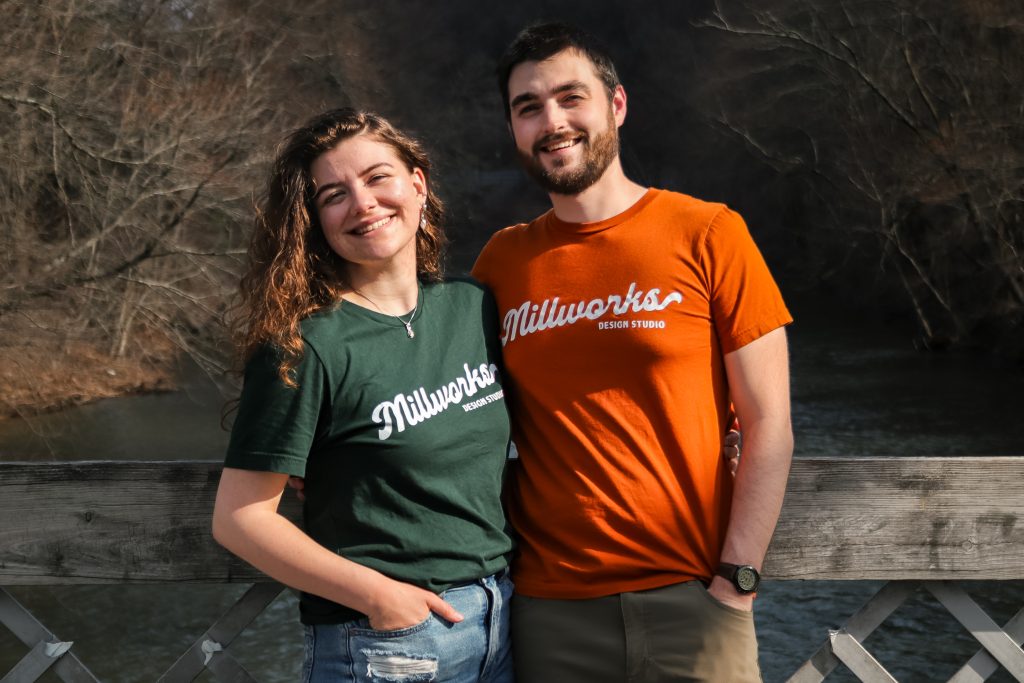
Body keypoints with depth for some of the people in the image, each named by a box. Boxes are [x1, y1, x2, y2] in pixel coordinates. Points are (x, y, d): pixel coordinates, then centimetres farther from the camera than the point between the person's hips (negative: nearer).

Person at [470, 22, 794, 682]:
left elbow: (768, 423, -4)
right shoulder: (502, 261, 5)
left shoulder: (707, 236, -3)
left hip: (688, 598, -2)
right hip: (548, 609, 3)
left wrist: (736, 580, -10)